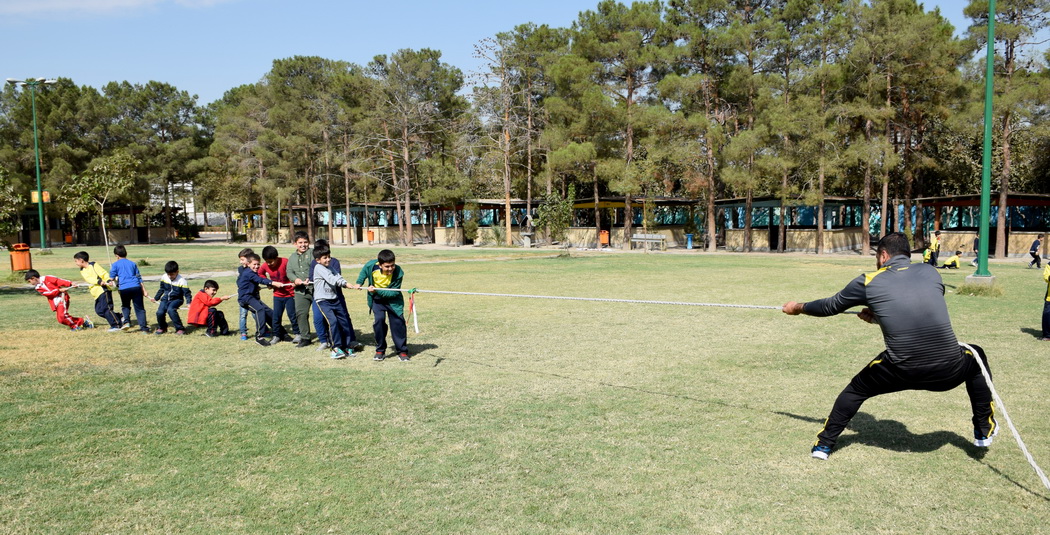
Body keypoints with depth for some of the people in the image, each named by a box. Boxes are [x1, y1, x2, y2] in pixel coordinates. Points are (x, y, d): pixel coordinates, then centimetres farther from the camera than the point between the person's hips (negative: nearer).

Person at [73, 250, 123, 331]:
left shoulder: (94, 265, -1)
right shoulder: (82, 271, 15)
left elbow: (104, 273, -8)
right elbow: (89, 278, -4)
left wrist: (108, 281, -28)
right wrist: (99, 281, -23)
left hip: (104, 289, -8)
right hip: (97, 293, 8)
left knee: (105, 308, -14)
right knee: (99, 310, 4)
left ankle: (116, 325, -12)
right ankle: (119, 318, 10)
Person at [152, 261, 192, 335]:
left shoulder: (182, 281, -17)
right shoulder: (164, 278, -2)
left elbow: (187, 293, -13)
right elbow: (162, 289, 16)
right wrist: (156, 298, 23)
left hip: (177, 299, -5)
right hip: (165, 298, 5)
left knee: (170, 310, -32)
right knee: (160, 312, -15)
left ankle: (180, 329, -22)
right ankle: (162, 328, 17)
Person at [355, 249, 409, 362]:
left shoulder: (398, 273, -29)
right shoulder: (371, 266, -22)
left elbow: (394, 292, -28)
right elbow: (364, 271, 4)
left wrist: (377, 290, -35)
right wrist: (359, 283, -1)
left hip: (393, 299, -1)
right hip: (377, 299, 2)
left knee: (398, 322, -8)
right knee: (379, 320, -12)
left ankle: (402, 351, 4)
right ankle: (380, 350, 5)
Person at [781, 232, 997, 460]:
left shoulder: (868, 282, 5)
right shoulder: (930, 272, 12)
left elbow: (830, 306, 19)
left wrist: (798, 307, 36)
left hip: (901, 373, -2)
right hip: (948, 371, 2)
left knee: (857, 388, 26)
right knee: (976, 356, 36)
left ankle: (824, 443, 26)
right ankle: (984, 431, 43)